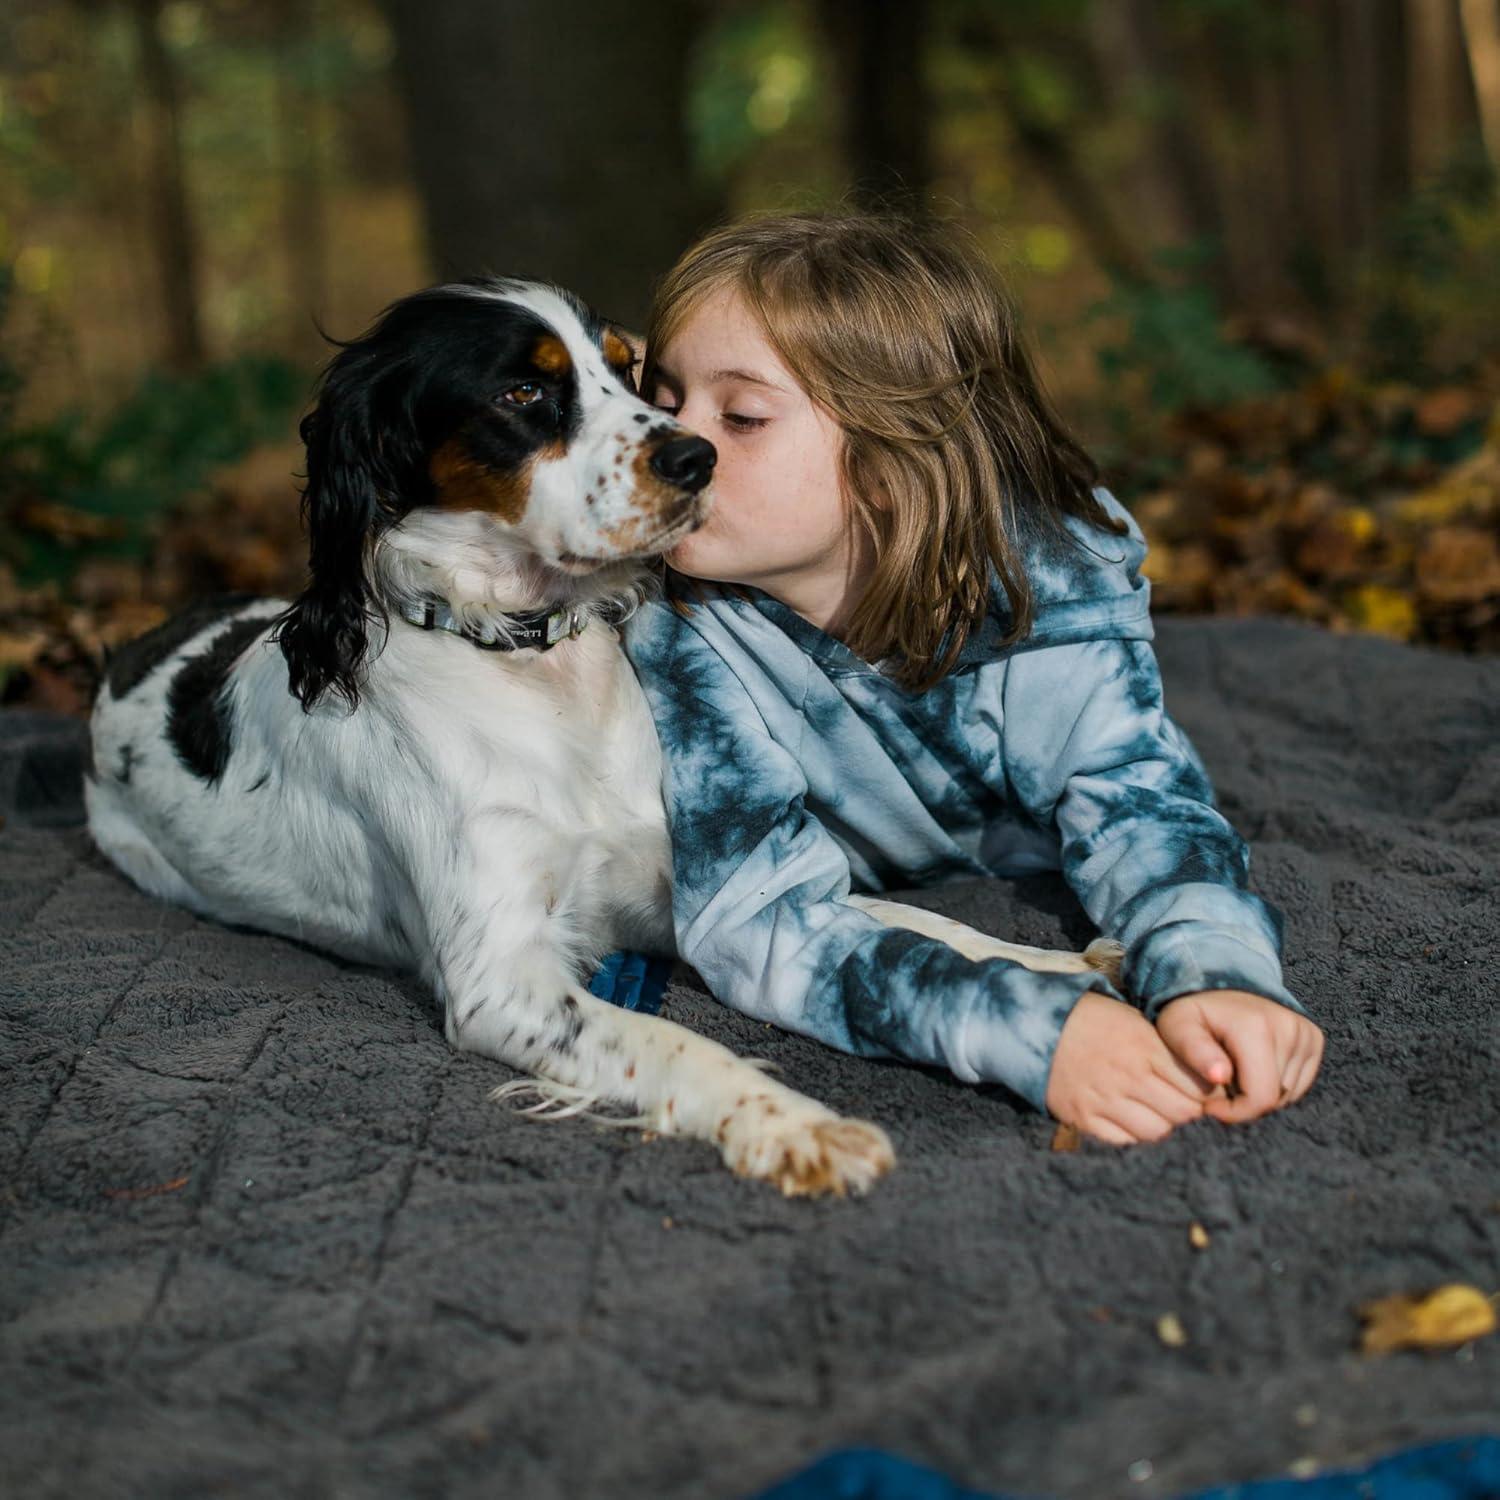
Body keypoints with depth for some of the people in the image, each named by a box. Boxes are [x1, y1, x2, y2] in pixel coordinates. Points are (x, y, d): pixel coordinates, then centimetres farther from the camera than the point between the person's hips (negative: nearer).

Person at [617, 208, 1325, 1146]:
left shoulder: (1051, 567, -34)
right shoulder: (685, 633, -38)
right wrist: (1026, 1030, -61)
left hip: (1010, 865, 1)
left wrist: (1210, 972, -56)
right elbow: (757, 920, -44)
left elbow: (1134, 797, -31)